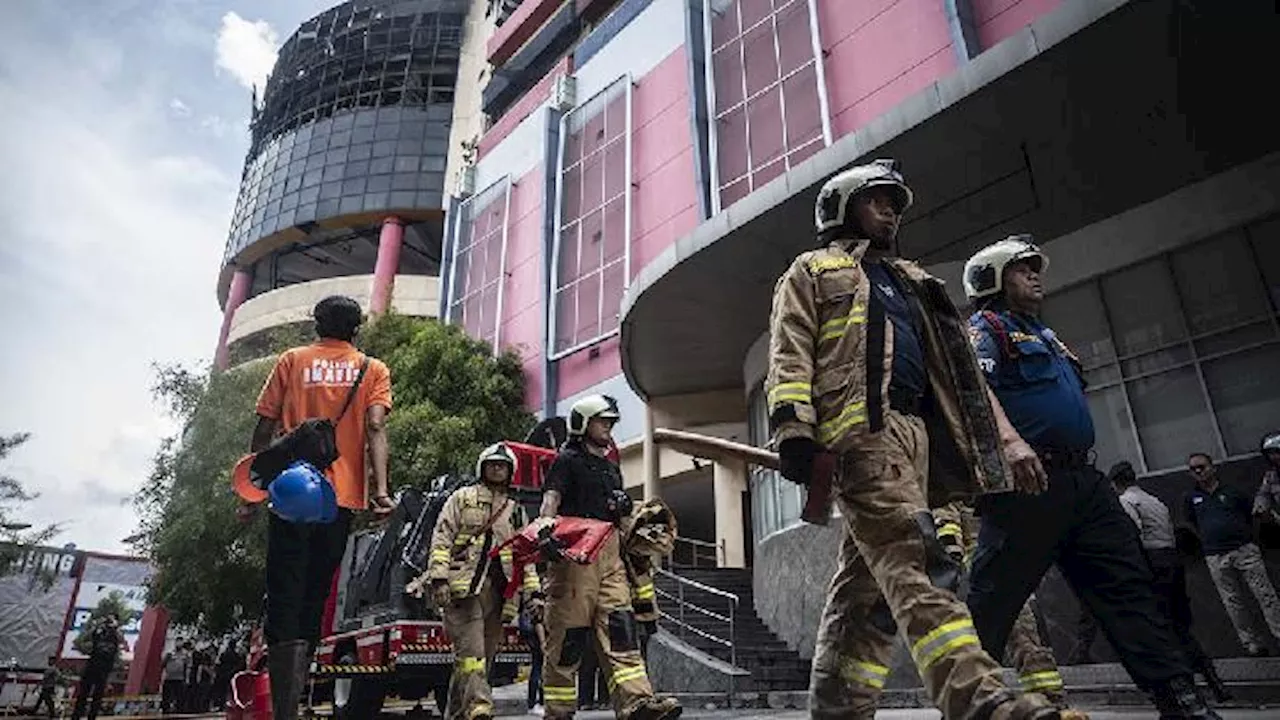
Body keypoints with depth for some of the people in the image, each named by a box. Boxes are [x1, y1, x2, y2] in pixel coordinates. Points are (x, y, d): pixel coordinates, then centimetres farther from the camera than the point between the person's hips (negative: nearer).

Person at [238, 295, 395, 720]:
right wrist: (380, 489, -13)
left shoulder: (292, 360, 12)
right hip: (342, 496, 1)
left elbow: (265, 429, 6)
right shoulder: (373, 370, 12)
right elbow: (375, 429, -4)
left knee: (284, 601, -3)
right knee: (313, 601, 12)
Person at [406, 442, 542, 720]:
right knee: (471, 650, -17)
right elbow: (441, 539, 2)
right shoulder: (462, 498, 11)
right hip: (464, 585, -4)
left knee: (485, 654, 5)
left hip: (498, 591, 5)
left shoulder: (516, 511, 22)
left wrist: (534, 591, 10)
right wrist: (439, 578, -11)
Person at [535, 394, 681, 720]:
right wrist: (547, 519, -30)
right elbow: (552, 495, -11)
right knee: (568, 633, -3)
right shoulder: (567, 460, 4)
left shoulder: (611, 467, 27)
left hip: (610, 553, 7)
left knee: (619, 626, -6)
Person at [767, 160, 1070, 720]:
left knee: (868, 580, 3)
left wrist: (998, 441, 21)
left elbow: (950, 366, 30)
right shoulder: (813, 271, 15)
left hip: (914, 429, 7)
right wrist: (793, 428, -16)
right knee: (916, 561, -23)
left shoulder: (910, 281, 34)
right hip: (860, 425, -7)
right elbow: (790, 354, 0)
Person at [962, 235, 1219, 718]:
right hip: (1027, 480, -9)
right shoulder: (985, 327, 2)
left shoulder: (1043, 335, 30)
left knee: (1128, 587, 4)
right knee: (992, 599, -8)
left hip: (1082, 479, 9)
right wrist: (1009, 438, -35)